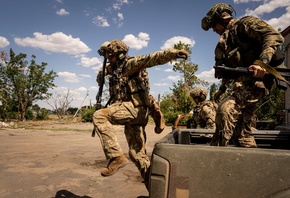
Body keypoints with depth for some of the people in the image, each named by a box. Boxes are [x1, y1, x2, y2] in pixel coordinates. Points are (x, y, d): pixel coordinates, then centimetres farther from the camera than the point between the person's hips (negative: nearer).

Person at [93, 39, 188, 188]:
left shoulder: (130, 63, -1)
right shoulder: (114, 69, 25)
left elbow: (150, 58, -17)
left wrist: (173, 53, -32)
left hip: (135, 107, -9)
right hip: (132, 112, 9)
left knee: (99, 116, -22)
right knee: (137, 153, 9)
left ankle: (116, 156, -22)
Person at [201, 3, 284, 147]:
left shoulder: (245, 23, 1)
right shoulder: (228, 39, 25)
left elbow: (274, 36, -14)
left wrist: (262, 61, -28)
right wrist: (222, 89, 29)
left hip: (254, 80, -10)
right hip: (242, 84, 10)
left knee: (225, 109, -28)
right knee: (243, 133, 8)